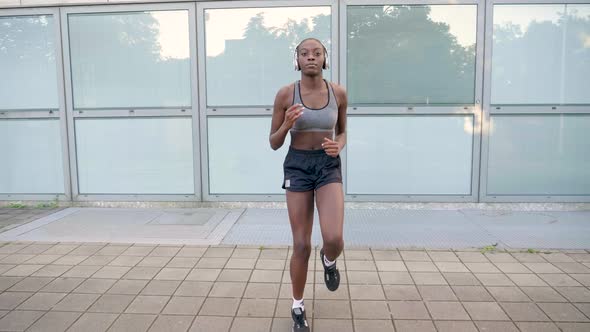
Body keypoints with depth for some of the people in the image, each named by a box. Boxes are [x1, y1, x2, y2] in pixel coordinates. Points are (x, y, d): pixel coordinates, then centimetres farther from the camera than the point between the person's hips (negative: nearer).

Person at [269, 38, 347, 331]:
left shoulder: (338, 92, -2)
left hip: (329, 166, 1)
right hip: (297, 167, -1)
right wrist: (286, 124, -21)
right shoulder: (285, 94, -6)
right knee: (302, 246, 2)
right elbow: (274, 144, -1)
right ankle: (298, 308, 25)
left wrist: (338, 146, -10)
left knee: (334, 240, -19)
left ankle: (328, 261, 21)